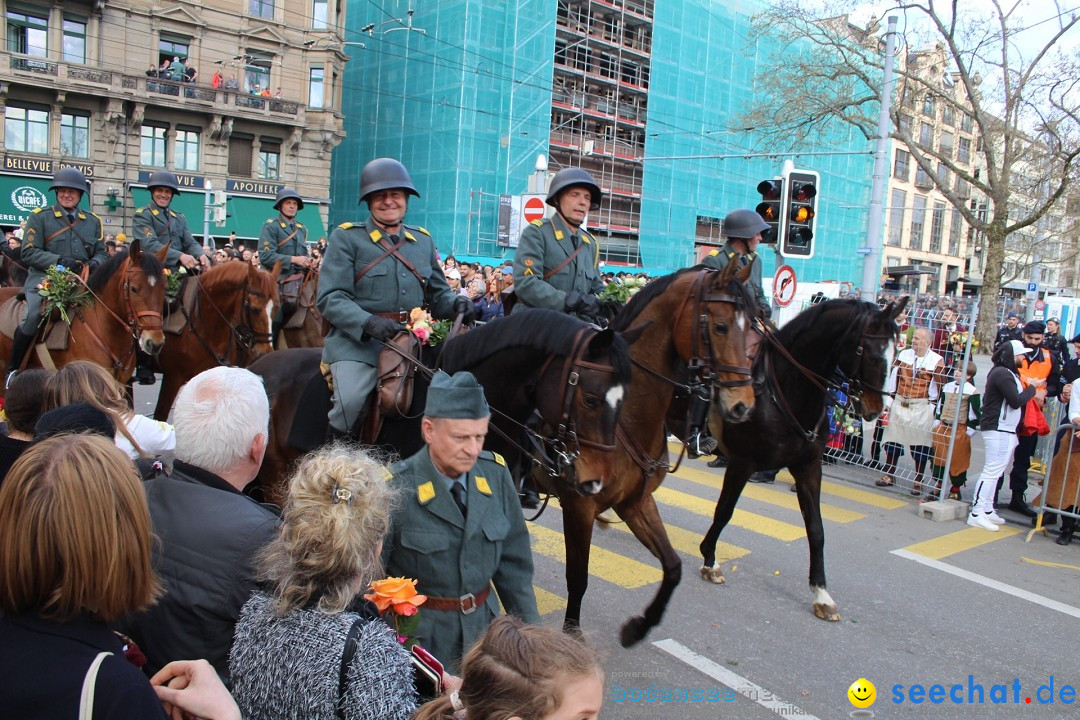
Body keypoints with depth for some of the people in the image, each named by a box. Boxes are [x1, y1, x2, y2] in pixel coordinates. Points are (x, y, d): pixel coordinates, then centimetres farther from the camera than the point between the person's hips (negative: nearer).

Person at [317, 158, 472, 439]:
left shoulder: (423, 240, 18)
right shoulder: (346, 237, 3)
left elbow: (438, 294, 22)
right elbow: (330, 298, -6)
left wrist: (456, 303, -3)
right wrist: (369, 323, -25)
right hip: (358, 342, -5)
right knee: (350, 402, -28)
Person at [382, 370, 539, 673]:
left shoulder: (495, 473, -7)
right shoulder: (395, 488, -19)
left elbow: (513, 562, 2)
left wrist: (531, 630, 4)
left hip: (484, 622, 4)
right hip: (421, 635, -4)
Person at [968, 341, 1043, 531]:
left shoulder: (1008, 373, 17)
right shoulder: (1002, 374, -16)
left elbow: (1015, 398, 15)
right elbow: (1016, 401, -20)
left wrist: (1033, 393, 2)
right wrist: (1032, 389, -6)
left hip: (1005, 430, 11)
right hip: (998, 430, -11)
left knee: (994, 472, 14)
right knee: (992, 471, -10)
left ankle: (987, 510, 21)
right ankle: (976, 514, -9)